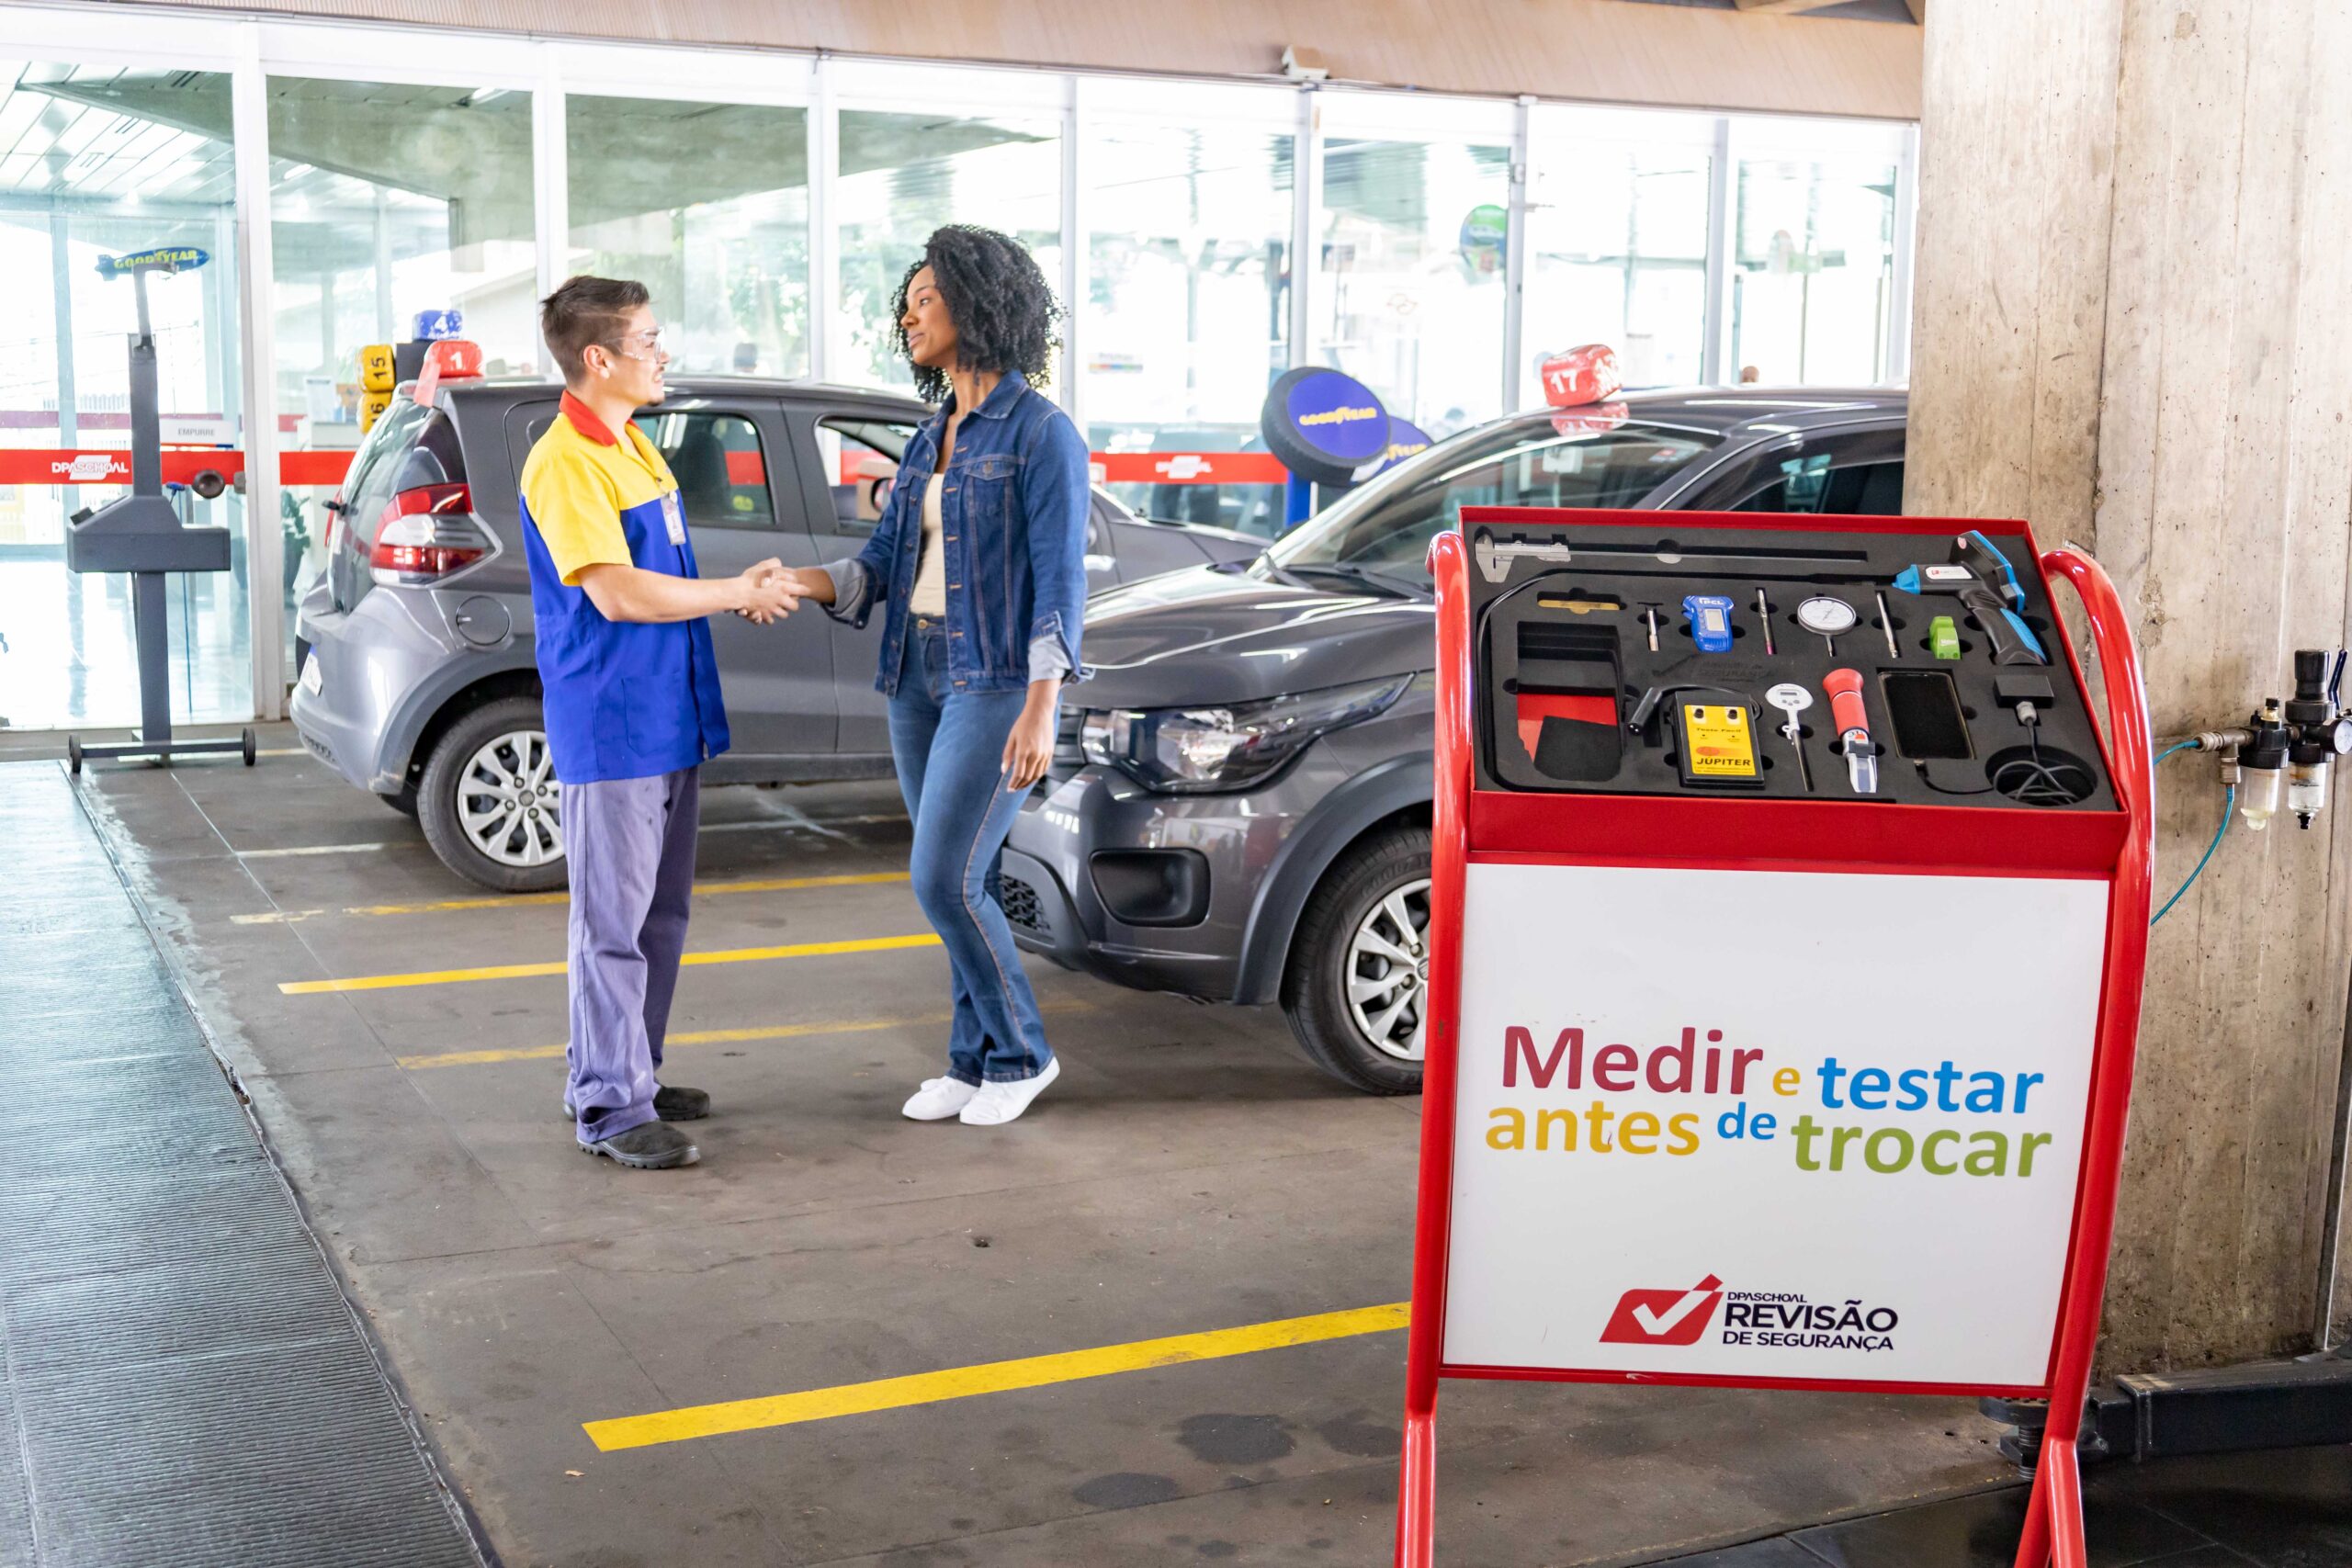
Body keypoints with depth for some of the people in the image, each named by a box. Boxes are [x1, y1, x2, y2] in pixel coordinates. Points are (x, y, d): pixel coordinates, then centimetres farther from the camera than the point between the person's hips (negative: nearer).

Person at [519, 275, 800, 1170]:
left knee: (659, 918, 16)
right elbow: (616, 593, -23)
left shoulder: (630, 445, 14)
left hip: (669, 720, 9)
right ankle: (609, 1108, 5)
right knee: (613, 923, -3)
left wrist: (746, 590, 5)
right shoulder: (564, 463, -16)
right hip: (609, 732, -9)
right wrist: (738, 592, -14)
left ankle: (628, 1075, 27)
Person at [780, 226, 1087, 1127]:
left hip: (998, 682, -8)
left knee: (944, 882, -10)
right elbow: (884, 564, 9)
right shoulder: (932, 439, 14)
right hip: (919, 677, 8)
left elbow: (1059, 580, -14)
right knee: (956, 883, 10)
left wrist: (1040, 710, -21)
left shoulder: (1042, 433, -10)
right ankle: (974, 1062, 21)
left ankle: (1022, 1053, 9)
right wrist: (798, 583, -10)